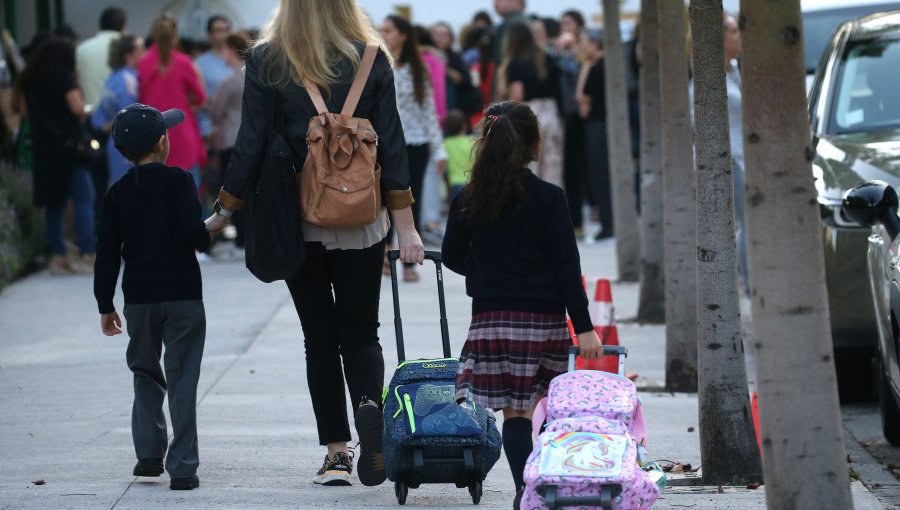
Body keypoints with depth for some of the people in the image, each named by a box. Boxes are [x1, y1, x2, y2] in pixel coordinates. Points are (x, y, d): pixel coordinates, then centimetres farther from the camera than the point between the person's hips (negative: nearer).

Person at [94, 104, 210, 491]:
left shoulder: (117, 194, 5)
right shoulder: (178, 182, -7)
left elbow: (107, 254, 5)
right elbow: (192, 232, -17)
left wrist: (106, 305, 11)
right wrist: (208, 236, 6)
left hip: (139, 299, 3)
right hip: (182, 295, -3)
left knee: (146, 374, 19)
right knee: (182, 379, -1)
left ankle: (149, 454, 16)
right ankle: (182, 467, -5)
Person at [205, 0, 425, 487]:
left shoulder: (266, 61, -6)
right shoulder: (372, 59, -3)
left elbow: (250, 145, -5)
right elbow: (391, 146, -2)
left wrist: (223, 211, 6)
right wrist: (405, 226, 3)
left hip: (298, 222, -1)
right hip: (362, 222, 1)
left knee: (320, 338, 9)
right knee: (361, 333, 11)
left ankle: (336, 451, 6)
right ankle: (370, 404, -18)